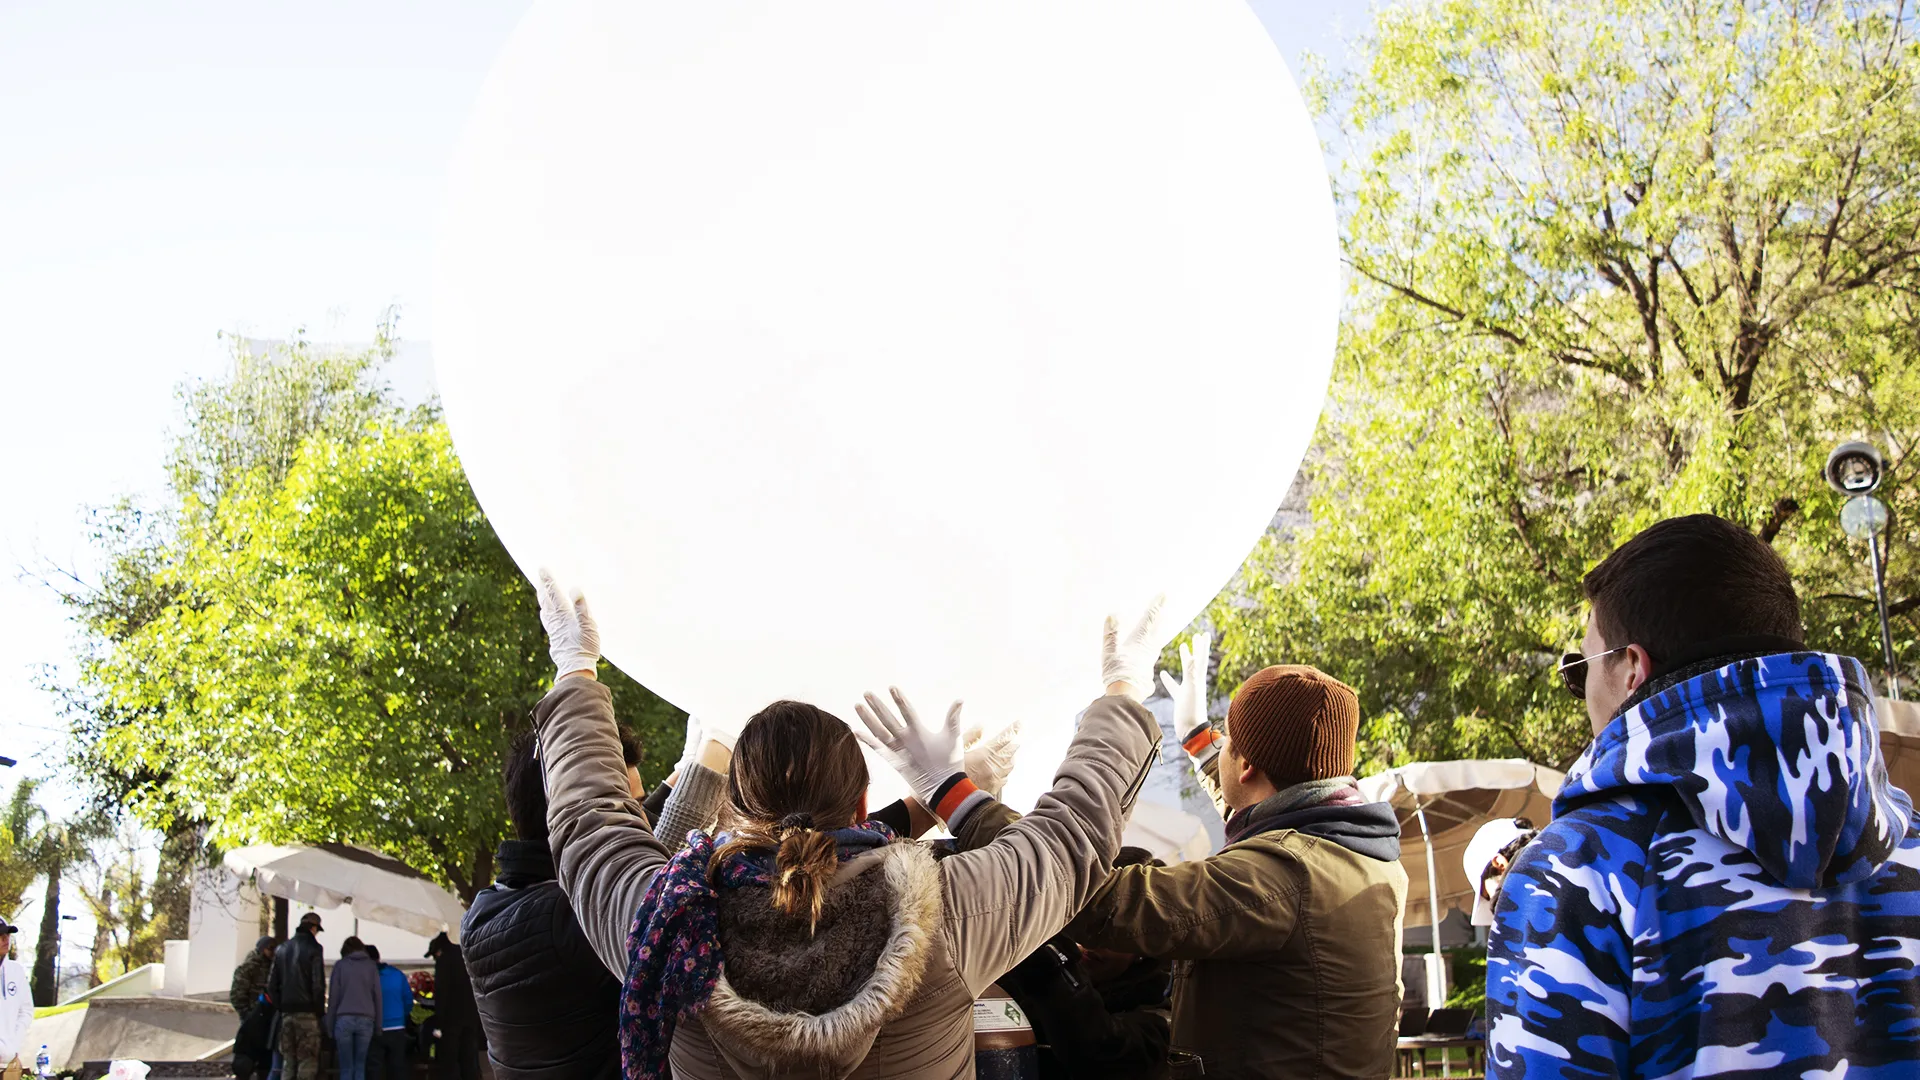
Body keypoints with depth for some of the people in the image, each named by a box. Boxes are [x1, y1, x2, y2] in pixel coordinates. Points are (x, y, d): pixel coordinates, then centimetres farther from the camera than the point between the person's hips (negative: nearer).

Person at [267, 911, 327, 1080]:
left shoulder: (282, 949, 12)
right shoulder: (313, 949, -7)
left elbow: (272, 985, 11)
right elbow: (318, 984, -13)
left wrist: (280, 1007, 13)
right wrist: (320, 1010, -4)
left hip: (286, 1013, 6)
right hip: (307, 1013, -6)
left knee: (288, 1060, 12)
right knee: (308, 1060, -3)